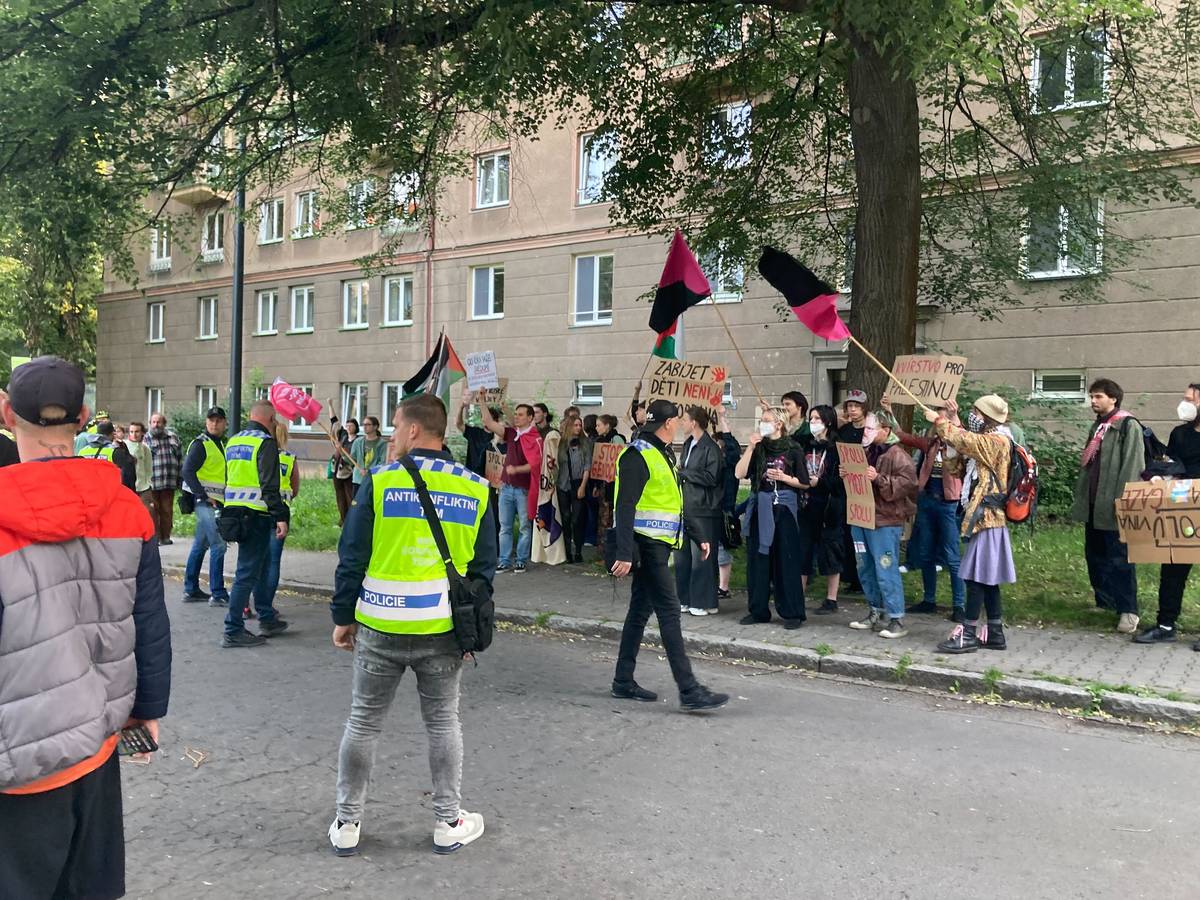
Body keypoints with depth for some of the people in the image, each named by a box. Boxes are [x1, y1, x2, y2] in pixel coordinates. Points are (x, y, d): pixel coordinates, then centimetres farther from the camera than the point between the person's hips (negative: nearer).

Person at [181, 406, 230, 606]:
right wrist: (204, 496, -19)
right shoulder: (200, 444, -11)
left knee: (200, 545, 14)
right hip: (206, 502, -9)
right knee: (218, 546, -10)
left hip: (215, 502, 9)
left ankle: (191, 590, 22)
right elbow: (187, 472, -19)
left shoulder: (220, 444, 17)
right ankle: (218, 594, -6)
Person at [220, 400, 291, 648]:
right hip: (256, 515, -9)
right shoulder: (266, 442, -10)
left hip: (233, 512, 9)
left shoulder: (233, 441, 16)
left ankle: (268, 620, 29)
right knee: (248, 573, -4)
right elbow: (269, 485, -18)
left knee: (261, 565, 20)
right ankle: (233, 631, 0)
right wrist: (281, 517, -18)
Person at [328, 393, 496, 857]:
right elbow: (484, 565, 5)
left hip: (379, 627, -1)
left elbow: (352, 557, -5)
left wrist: (343, 616, 6)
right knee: (443, 723, 14)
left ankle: (346, 823, 23)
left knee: (363, 722, 13)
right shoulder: (475, 488, -1)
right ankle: (449, 823, 23)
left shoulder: (380, 481, -8)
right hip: (443, 629, 1)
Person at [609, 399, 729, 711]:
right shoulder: (638, 455, -14)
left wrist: (698, 538, 20)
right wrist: (624, 554, -27)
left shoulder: (664, 454, 18)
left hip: (660, 545, 10)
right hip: (646, 544, -10)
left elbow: (676, 502, 24)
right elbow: (625, 507, -21)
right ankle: (689, 691, -8)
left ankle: (623, 681, 21)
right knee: (669, 611, -10)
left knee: (641, 610, 13)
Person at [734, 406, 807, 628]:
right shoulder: (757, 448, 9)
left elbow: (805, 484, 3)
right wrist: (750, 447, -9)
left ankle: (792, 612, 5)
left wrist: (783, 477, -12)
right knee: (757, 558, 4)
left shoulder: (792, 449, 2)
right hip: (760, 507, 3)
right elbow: (739, 473, -4)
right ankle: (758, 610, 13)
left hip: (785, 507, -3)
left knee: (786, 560, -2)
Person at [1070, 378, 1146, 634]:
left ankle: (1128, 611, 2)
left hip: (1112, 506, -8)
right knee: (1094, 555, 12)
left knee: (1119, 559, -4)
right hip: (1092, 504, 8)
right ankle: (1105, 602, 23)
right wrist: (1080, 496, 15)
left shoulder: (1128, 426, -7)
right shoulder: (1097, 427, 18)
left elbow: (1132, 465, -15)